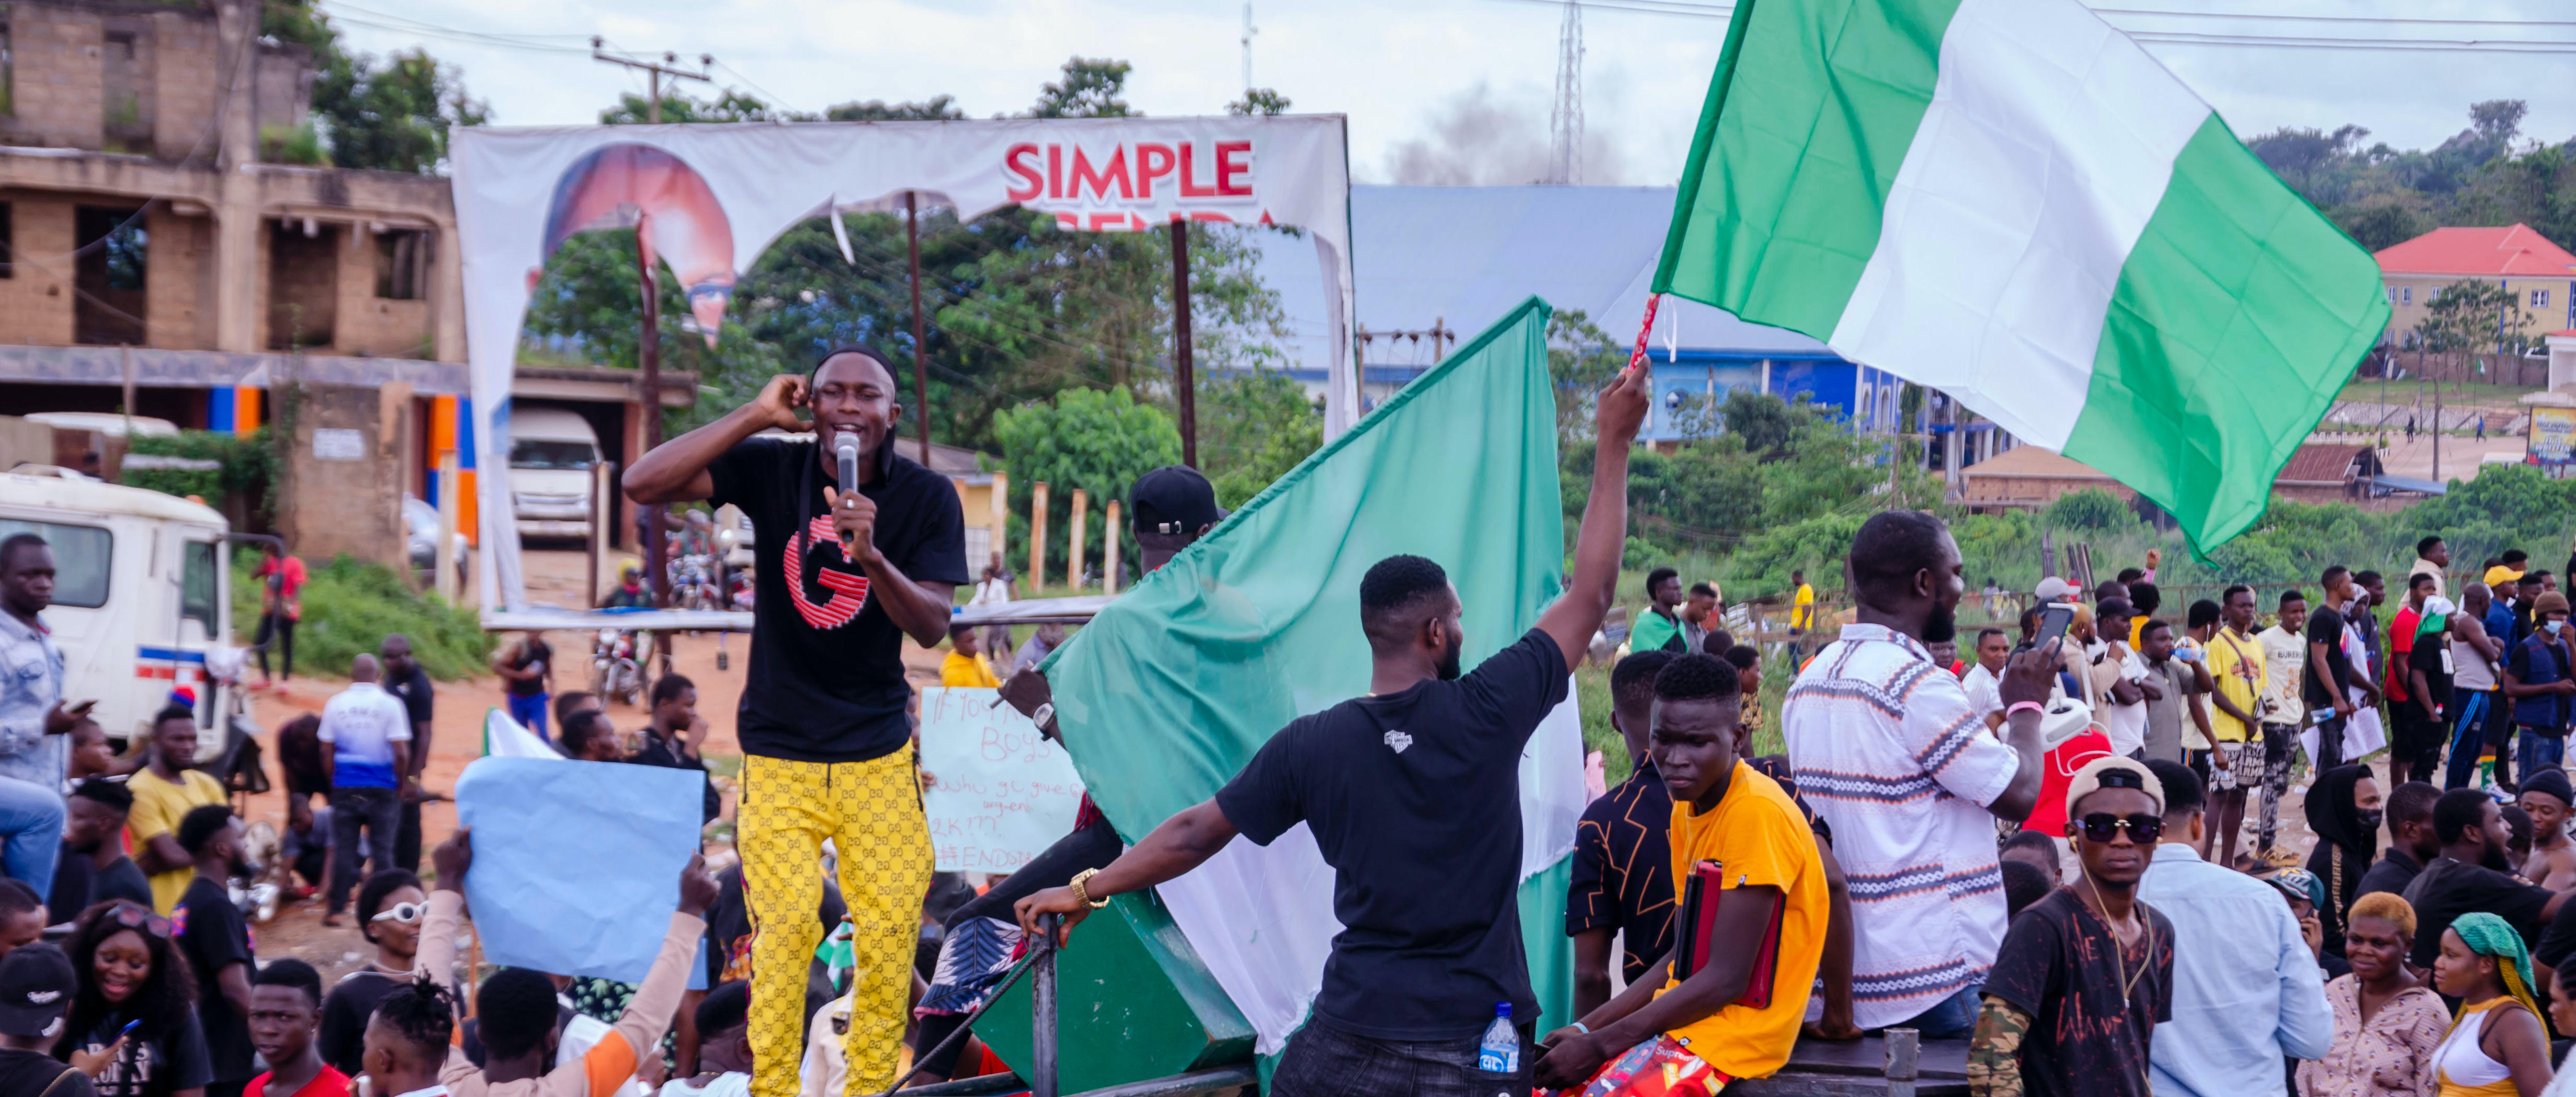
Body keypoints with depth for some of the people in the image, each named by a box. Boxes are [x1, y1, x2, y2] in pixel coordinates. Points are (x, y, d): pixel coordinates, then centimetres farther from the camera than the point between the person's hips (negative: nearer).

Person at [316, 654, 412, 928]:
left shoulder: (335, 705, 2)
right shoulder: (390, 705, -6)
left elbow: (326, 751, 4)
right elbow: (401, 752, -10)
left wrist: (333, 782, 14)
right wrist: (401, 784, 3)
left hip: (345, 787, 2)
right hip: (381, 789, -2)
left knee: (344, 849, 6)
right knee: (381, 849, 5)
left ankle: (335, 909, 7)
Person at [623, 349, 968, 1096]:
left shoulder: (927, 497, -4)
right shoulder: (770, 470, -5)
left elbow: (932, 626, -11)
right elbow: (642, 485, -16)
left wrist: (870, 556, -29)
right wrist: (756, 416, -18)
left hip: (878, 752, 1)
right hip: (779, 753, -1)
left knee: (892, 925, -2)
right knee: (787, 925, -12)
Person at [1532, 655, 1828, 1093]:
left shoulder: (1758, 813, -17)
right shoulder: (1686, 810, 12)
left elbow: (1725, 979, -18)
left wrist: (1600, 1045, -15)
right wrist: (1586, 1029, 6)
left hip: (1732, 1033, -9)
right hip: (1679, 1022, 9)